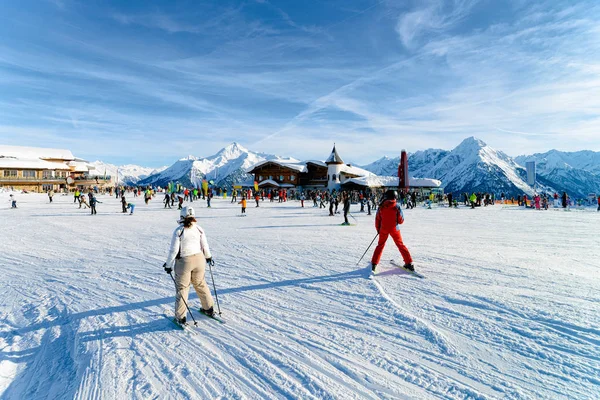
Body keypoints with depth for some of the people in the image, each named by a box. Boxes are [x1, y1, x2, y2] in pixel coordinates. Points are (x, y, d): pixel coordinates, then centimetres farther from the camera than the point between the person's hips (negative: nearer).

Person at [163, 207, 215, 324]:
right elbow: (205, 246, 5)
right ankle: (208, 309, 32)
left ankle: (180, 317, 15)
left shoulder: (179, 230, -14)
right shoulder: (199, 229, -2)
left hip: (184, 262, -4)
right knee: (200, 284, 21)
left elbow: (174, 250, -13)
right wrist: (208, 257, 22)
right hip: (199, 259, 4)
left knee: (182, 288, 9)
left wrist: (168, 265, -2)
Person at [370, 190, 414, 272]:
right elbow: (401, 221, -6)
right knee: (401, 245, 13)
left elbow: (377, 220, 1)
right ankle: (409, 263, 13)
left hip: (383, 229, 1)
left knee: (380, 245, 15)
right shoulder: (397, 207, -11)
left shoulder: (381, 207, -6)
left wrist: (378, 229, 15)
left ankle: (374, 264, 11)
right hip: (394, 229, -1)